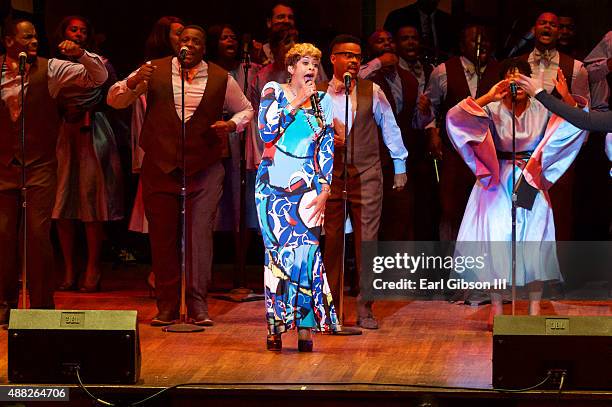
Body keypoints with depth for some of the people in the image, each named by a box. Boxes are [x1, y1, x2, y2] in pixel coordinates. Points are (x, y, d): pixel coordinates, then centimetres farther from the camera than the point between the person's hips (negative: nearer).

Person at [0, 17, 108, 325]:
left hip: (40, 165, -2)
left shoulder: (49, 69, 0)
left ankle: (41, 307, 3)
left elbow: (99, 77, -2)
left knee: (38, 236, -6)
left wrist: (81, 55, -16)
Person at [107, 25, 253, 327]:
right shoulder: (155, 71, 5)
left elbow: (246, 110, 20)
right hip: (159, 168, 1)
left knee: (200, 234, -10)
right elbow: (114, 100, 7)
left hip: (203, 169, -1)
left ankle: (198, 307, -7)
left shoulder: (221, 79, 6)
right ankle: (167, 308, 10)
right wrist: (133, 82, -13)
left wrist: (231, 125, -2)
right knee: (162, 237, 3)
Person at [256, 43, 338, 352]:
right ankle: (275, 327, -3)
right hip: (274, 185, -2)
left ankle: (305, 327, -9)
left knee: (307, 251, -11)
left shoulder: (322, 102, 12)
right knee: (277, 253, -7)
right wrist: (296, 103, -10)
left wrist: (324, 190, 3)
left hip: (306, 187, 2)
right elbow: (267, 131, -11)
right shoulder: (274, 92, 5)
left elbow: (327, 150, 12)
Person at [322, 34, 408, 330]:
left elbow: (390, 128, 12)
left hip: (366, 174, -1)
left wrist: (400, 167, 13)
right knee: (331, 241, 1)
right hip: (330, 173, 1)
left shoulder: (372, 92, 5)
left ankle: (365, 308, 1)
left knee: (366, 240, -3)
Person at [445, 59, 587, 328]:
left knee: (534, 243, -2)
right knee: (496, 241, -5)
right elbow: (455, 116, -19)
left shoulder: (543, 110, 0)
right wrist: (488, 97, -27)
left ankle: (535, 309, 6)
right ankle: (496, 308, 4)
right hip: (497, 183, -1)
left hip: (530, 183, 1)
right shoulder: (491, 109, -5)